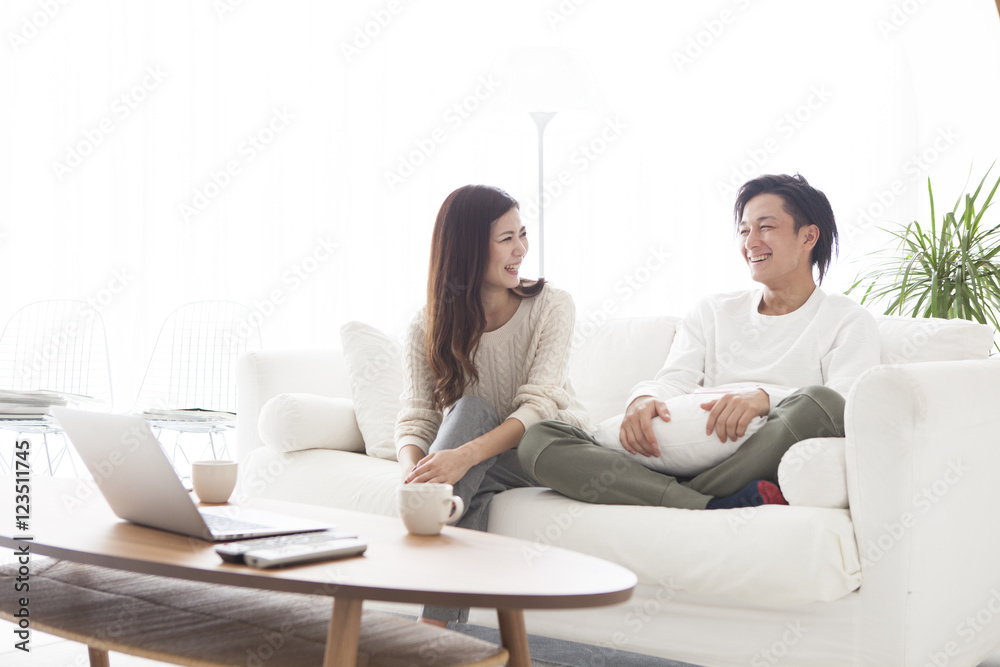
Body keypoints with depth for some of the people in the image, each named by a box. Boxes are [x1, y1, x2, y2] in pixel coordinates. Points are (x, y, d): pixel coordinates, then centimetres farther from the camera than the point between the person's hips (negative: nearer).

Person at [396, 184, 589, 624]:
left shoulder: (551, 306, -11)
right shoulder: (428, 328, -5)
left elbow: (538, 407, -22)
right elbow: (415, 421, -11)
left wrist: (464, 456, -39)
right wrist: (413, 471, -37)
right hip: (477, 464, 2)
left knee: (470, 414, -30)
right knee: (469, 409, -32)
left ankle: (431, 624, -36)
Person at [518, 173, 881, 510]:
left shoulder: (847, 320, 14)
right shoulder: (713, 312, 27)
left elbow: (848, 403, -5)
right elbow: (674, 379, 11)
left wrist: (764, 398, -25)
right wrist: (645, 399, -15)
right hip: (687, 462, 4)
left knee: (818, 401, -37)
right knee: (539, 439, -15)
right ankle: (716, 508, -32)